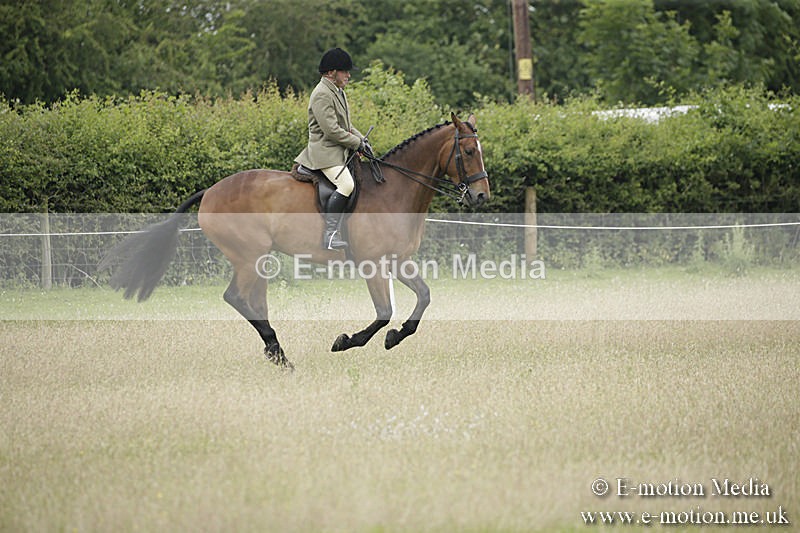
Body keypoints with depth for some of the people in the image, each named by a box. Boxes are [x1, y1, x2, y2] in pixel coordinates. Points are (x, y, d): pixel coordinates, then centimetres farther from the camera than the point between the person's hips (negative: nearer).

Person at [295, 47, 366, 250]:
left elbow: (346, 125, 26)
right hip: (325, 152, -11)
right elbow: (332, 130, -21)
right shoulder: (322, 94, -15)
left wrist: (361, 139, 8)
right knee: (346, 184, -28)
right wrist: (357, 143, -12)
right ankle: (330, 233, -29)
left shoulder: (338, 92, 18)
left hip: (341, 151, 11)